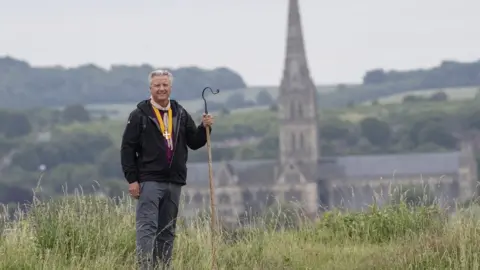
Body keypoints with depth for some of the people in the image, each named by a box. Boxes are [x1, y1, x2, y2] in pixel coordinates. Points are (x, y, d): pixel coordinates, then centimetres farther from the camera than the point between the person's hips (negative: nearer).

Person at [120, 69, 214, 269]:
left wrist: (205, 128, -5)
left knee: (167, 231, 8)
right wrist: (132, 179, -10)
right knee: (147, 227, -13)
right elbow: (128, 148, -4)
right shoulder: (140, 115, -2)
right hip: (149, 181, -5)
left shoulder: (181, 114, 12)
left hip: (174, 182, 5)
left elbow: (194, 143, 15)